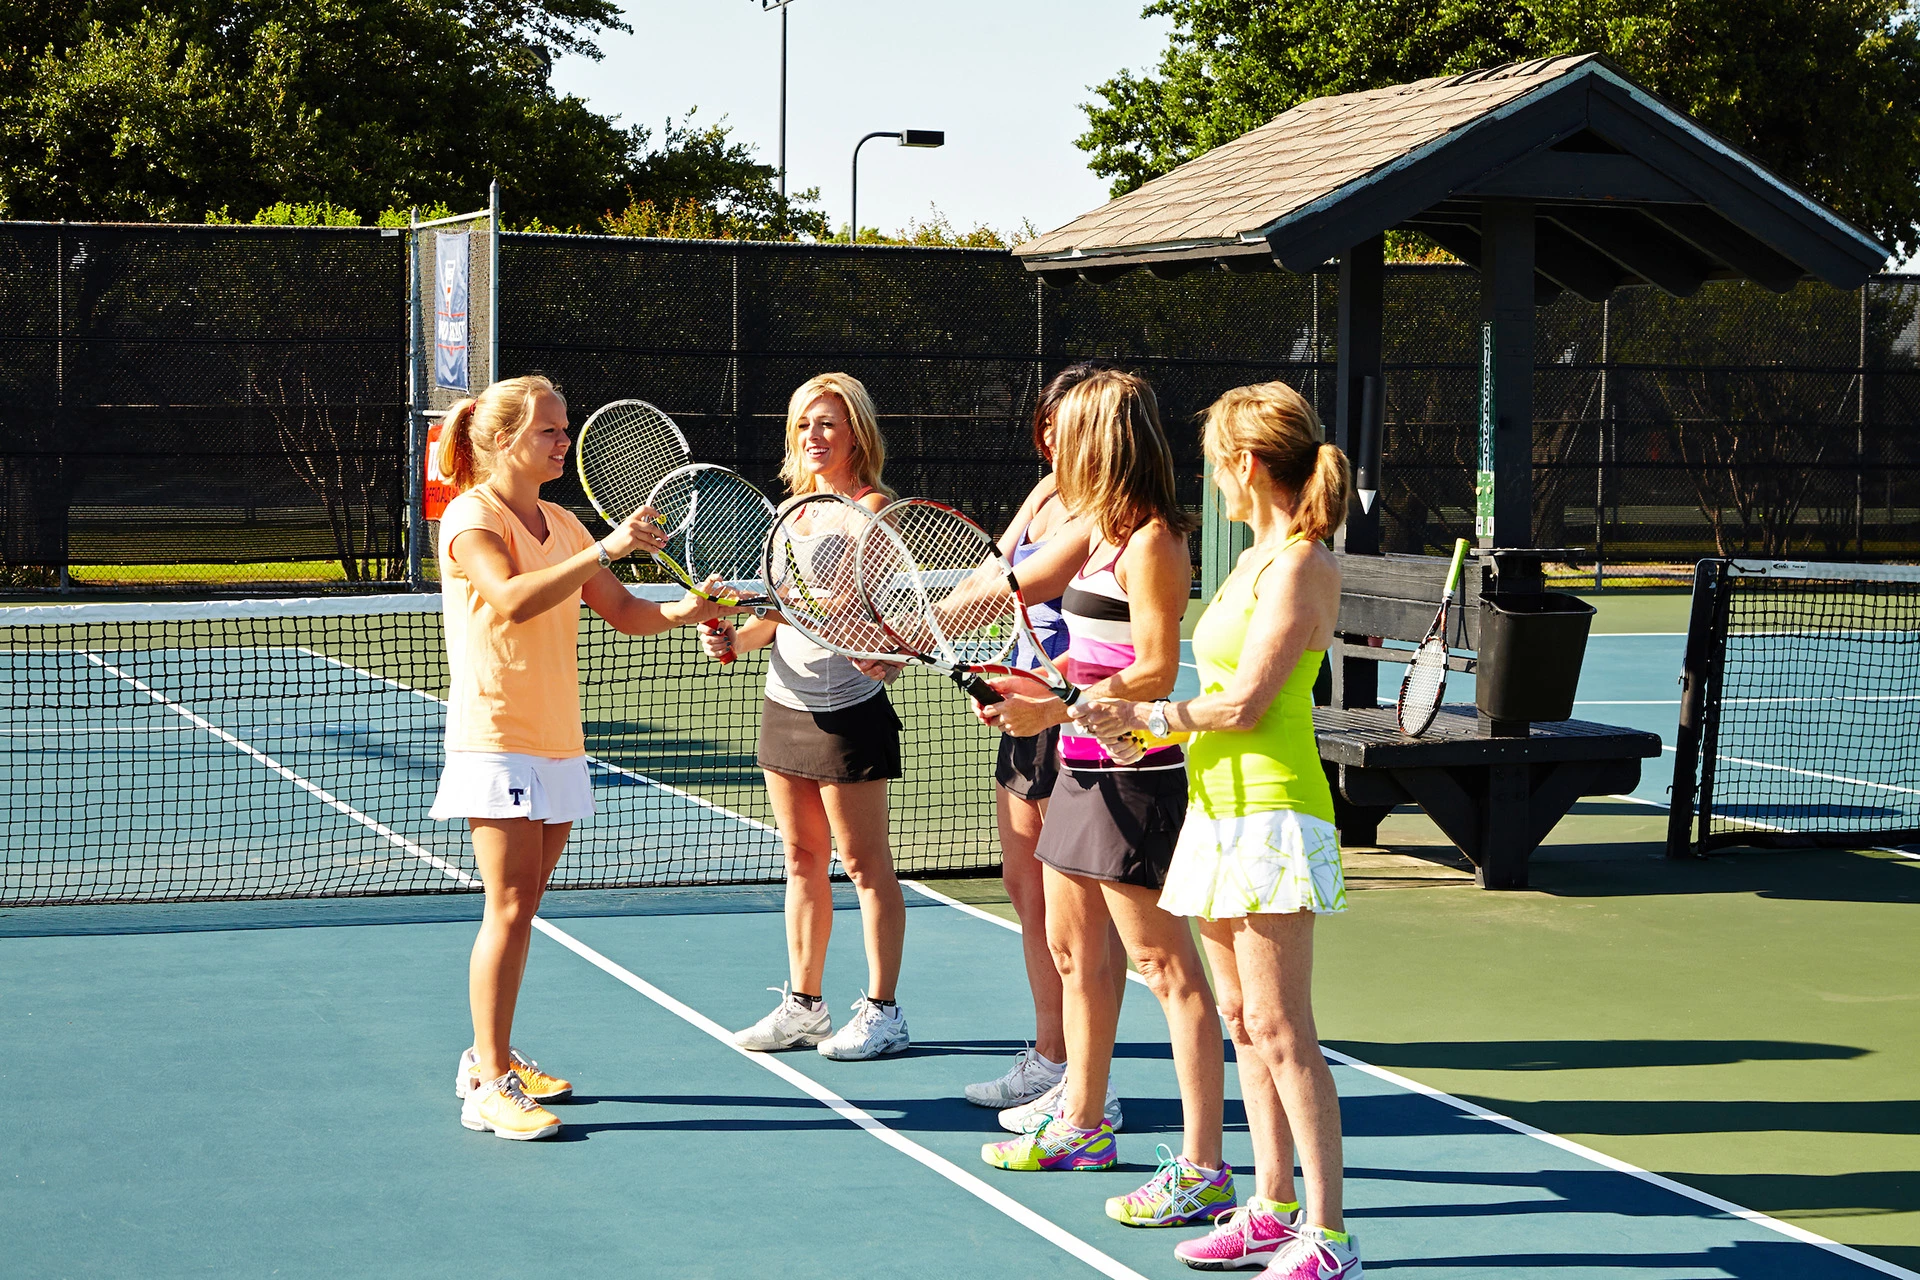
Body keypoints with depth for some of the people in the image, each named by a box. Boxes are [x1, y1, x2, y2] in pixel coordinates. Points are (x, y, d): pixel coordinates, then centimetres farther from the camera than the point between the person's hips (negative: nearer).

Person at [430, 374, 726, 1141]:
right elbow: (512, 601, -26)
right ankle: (488, 1086, -9)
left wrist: (678, 612, -5)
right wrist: (603, 551, -30)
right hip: (495, 739, -8)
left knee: (521, 905, 11)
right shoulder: (471, 518, -9)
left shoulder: (563, 525, 15)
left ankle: (490, 1058, 22)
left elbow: (623, 612, 14)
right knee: (510, 906, -12)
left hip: (558, 744, 8)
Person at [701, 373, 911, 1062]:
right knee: (802, 860, 12)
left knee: (865, 864, 0)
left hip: (849, 710, -7)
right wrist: (734, 638, 1)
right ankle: (803, 1005, 20)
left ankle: (882, 1012, 8)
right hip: (785, 705, 7)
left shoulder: (872, 506, -9)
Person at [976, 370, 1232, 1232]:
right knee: (1074, 949, 19)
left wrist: (1056, 709, -26)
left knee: (1164, 965, -8)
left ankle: (1202, 1169, -6)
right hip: (1085, 770, 10)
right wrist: (1036, 685, 14)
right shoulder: (1100, 534, 12)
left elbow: (1155, 672, -21)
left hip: (1133, 775, -10)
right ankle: (1081, 1127, 35)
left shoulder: (1150, 542, -16)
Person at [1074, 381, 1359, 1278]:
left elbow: (1244, 704, -18)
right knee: (1244, 1021, 12)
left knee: (1279, 1029, -9)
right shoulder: (1253, 562, 15)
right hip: (1221, 806, 10)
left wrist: (1149, 715, -6)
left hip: (1273, 814, -10)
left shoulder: (1301, 566, -13)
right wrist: (1149, 731, 8)